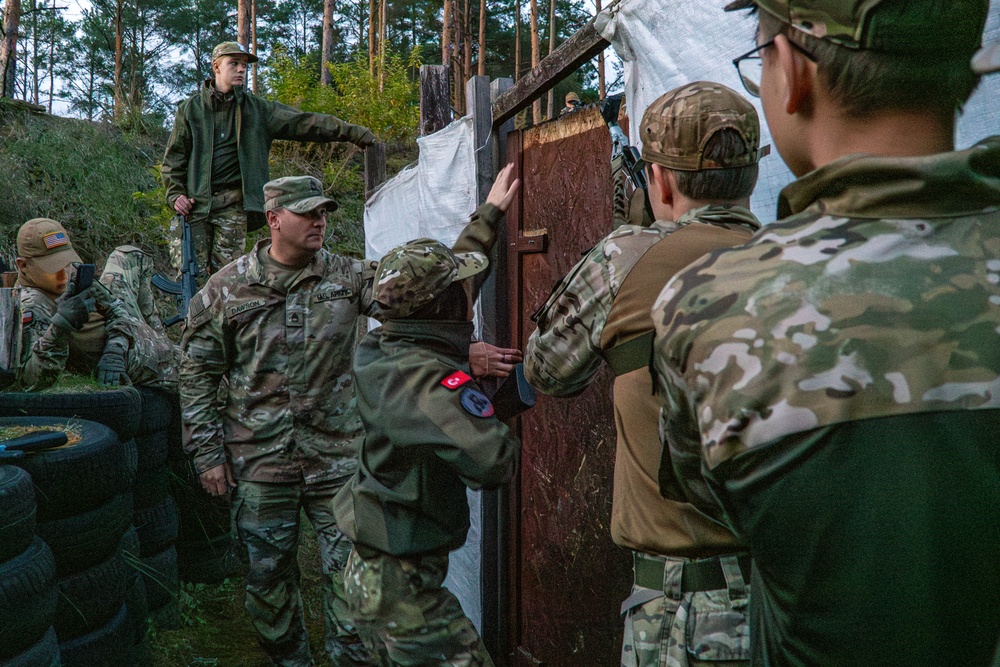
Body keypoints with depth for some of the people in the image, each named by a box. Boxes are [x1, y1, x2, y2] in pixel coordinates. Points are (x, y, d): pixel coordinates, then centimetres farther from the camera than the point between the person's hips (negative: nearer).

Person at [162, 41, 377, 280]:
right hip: (194, 203, 0)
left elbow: (302, 122, 2)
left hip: (232, 205, 1)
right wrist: (175, 195, -3)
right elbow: (173, 157, 11)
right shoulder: (191, 108, 8)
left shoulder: (256, 109, 9)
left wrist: (350, 132, -6)